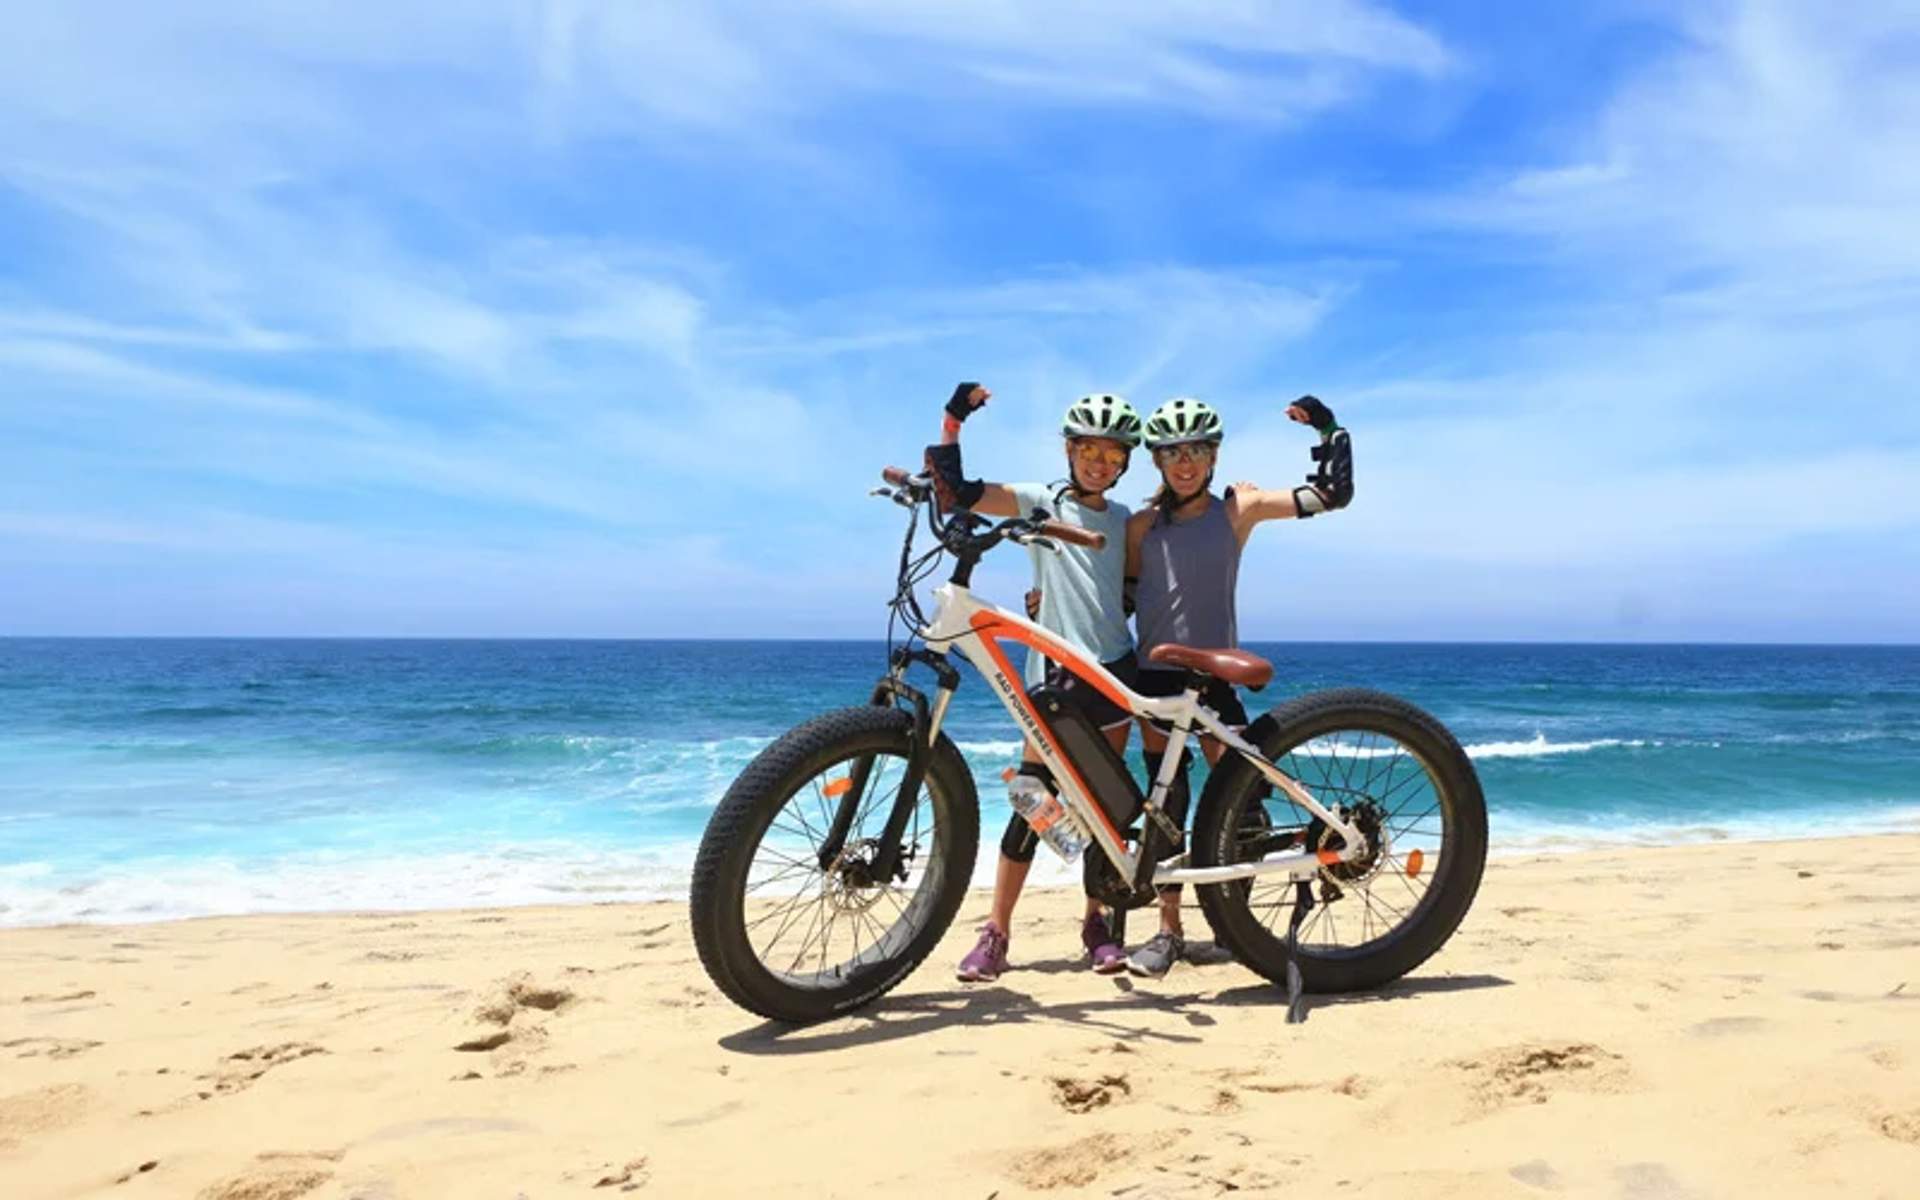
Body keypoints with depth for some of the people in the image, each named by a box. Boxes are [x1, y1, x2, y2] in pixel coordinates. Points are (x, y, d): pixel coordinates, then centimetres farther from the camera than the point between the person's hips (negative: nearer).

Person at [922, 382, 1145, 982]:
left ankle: (1097, 921, 20)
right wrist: (953, 420, -16)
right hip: (1055, 670, -4)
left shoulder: (1123, 519, 14)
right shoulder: (1041, 502, 1)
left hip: (1115, 669, 4)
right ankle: (995, 933, 0)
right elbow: (957, 492, -9)